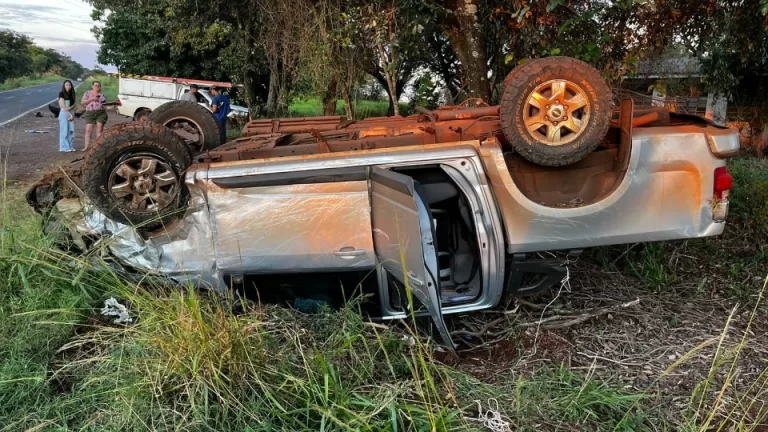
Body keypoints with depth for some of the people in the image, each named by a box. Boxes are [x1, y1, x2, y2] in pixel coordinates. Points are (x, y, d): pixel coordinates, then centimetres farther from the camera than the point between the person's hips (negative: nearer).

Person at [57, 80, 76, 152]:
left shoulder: (71, 94, 13)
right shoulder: (61, 93, -4)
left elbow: (73, 105, 6)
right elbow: (63, 106, -9)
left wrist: (70, 107, -15)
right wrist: (70, 114, -11)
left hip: (71, 113, 5)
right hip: (64, 113, -5)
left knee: (71, 130, 3)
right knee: (64, 131, -4)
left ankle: (71, 146, 9)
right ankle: (64, 147, -1)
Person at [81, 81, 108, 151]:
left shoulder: (102, 95, 16)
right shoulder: (88, 93, 10)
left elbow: (105, 105, 21)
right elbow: (83, 102, 1)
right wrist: (92, 99, -10)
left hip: (101, 113, 1)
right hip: (90, 113, -1)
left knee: (100, 130, -6)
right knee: (88, 130, -6)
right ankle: (86, 146, -6)